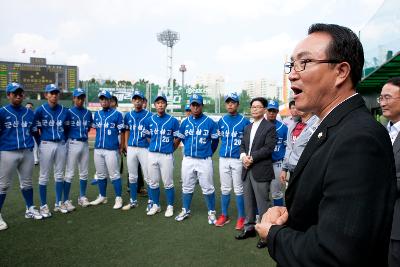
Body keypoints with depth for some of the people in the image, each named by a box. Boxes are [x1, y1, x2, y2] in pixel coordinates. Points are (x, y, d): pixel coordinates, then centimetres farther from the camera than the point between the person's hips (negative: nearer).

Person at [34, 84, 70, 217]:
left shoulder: (65, 111, 6)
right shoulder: (40, 110, -4)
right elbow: (35, 129, 0)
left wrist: (64, 140, 9)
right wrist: (41, 143, -1)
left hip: (61, 145, 4)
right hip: (46, 145, -3)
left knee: (59, 175, 11)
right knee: (44, 176, 2)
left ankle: (58, 203, 22)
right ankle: (43, 206, 12)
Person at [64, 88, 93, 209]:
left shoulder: (88, 113, 9)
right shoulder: (69, 112, -4)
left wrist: (83, 133, 7)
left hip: (85, 144, 5)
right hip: (73, 144, -5)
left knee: (84, 173, 11)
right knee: (69, 173, -4)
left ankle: (82, 197, 23)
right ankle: (66, 200, 3)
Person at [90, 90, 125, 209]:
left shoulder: (117, 114, -4)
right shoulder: (97, 114, 12)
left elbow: (121, 132, -5)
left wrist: (121, 146, -11)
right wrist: (98, 142, 11)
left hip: (111, 149, -6)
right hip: (98, 149, 6)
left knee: (114, 175, -2)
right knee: (100, 175, 14)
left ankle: (118, 198, 8)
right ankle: (102, 197, 27)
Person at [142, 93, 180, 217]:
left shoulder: (173, 121, -5)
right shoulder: (149, 120, 5)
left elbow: (177, 139, 3)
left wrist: (170, 150, 8)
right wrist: (154, 146, 11)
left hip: (167, 156, -3)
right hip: (152, 155, 4)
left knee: (168, 183, 3)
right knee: (153, 183, 12)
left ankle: (170, 206, 19)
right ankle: (155, 205, 28)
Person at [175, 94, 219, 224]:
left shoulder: (210, 122, -7)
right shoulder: (185, 122, 3)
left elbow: (215, 141, 2)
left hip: (204, 160, -3)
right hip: (188, 159, 4)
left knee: (208, 188, 4)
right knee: (187, 187, 15)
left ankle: (211, 213, 18)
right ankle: (185, 211, 30)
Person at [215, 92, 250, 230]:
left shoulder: (245, 121, -4)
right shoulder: (221, 121, 7)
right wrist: (226, 147, 10)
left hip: (238, 159, -3)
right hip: (223, 159, 4)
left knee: (238, 190, 2)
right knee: (225, 189, 12)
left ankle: (241, 218, 15)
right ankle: (224, 215, 24)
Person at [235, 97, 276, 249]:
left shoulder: (269, 127, -5)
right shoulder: (248, 127, 18)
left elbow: (268, 148, -14)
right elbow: (242, 145, 15)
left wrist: (252, 158, -16)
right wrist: (243, 155, -6)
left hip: (261, 171, -7)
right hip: (247, 170, 7)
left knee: (263, 203, -2)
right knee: (248, 201, 15)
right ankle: (249, 228, 29)